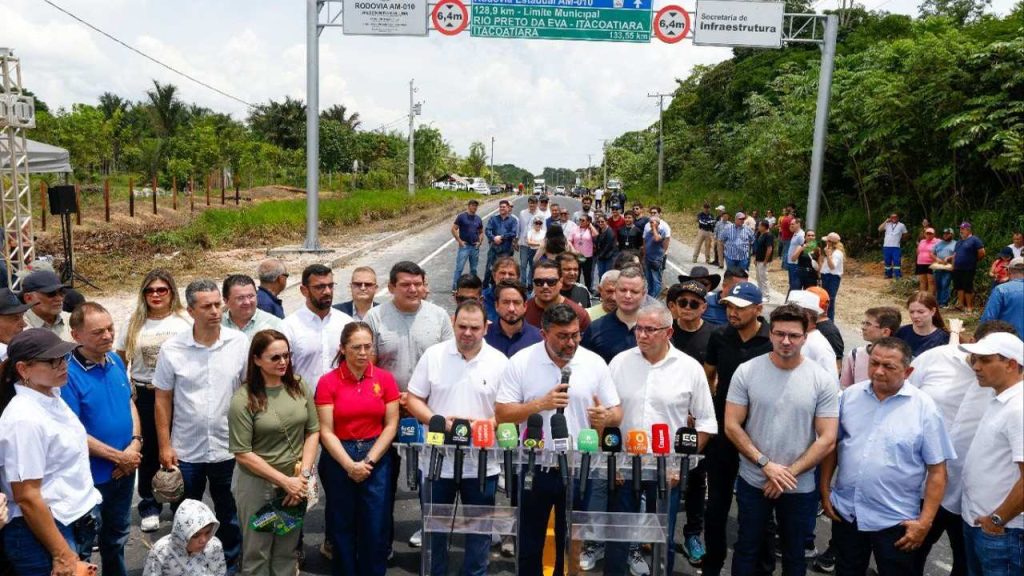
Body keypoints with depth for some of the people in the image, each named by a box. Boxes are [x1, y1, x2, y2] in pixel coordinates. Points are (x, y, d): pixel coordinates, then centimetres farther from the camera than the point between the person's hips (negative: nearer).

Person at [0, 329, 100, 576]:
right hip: (42, 531, -8)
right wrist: (61, 554, -19)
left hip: (73, 522, 8)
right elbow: (27, 498, -22)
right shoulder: (25, 418, -22)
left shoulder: (51, 396, 3)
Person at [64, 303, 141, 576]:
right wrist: (118, 456, -18)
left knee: (117, 534, 25)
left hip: (125, 470, 7)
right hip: (91, 476, -6)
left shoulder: (115, 360, -2)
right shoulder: (69, 374, -23)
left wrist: (135, 442, -7)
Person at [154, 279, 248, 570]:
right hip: (186, 451, 0)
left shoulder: (240, 343, -9)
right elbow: (162, 400, -2)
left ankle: (231, 563, 37)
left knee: (230, 514, 17)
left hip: (229, 448, 0)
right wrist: (164, 446, -4)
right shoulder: (171, 348, -9)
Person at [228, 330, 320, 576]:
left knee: (288, 550, 17)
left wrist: (303, 475, -8)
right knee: (257, 552, 11)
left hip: (296, 482, 4)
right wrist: (284, 481, -15)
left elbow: (313, 430, 2)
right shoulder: (243, 399, -14)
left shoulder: (300, 386, -2)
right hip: (257, 484, -3)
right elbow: (242, 454, -14)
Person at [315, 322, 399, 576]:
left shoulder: (385, 378, -2)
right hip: (338, 460, -1)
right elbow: (326, 432, -8)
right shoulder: (327, 382, -6)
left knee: (376, 528, 5)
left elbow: (391, 425, -1)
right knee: (341, 528, 12)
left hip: (378, 459, 1)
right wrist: (349, 465, -16)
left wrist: (368, 461, -9)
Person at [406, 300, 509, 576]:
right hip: (436, 460, 1)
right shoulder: (433, 355, -3)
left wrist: (487, 423, -20)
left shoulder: (499, 362, -4)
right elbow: (413, 399, 0)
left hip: (481, 463, 0)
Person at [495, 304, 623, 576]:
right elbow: (501, 413, -10)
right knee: (529, 545, 14)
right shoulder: (521, 362, -8)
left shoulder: (595, 363, -3)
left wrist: (605, 417, -21)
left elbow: (616, 412, 2)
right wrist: (540, 404, -23)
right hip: (534, 469, -1)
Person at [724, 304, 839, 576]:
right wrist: (766, 464, -15)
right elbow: (731, 426, -8)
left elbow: (827, 440, -10)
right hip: (753, 482, 0)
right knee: (747, 549, 17)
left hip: (801, 488, 0)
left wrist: (789, 473, -14)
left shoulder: (823, 380, -9)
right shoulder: (747, 372, -9)